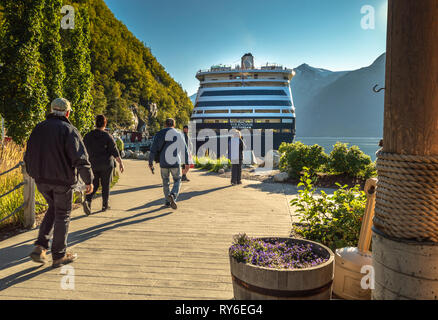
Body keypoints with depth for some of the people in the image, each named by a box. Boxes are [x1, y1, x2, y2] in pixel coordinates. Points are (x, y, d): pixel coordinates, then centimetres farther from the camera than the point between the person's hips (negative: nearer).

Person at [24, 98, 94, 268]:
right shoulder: (69, 130, -11)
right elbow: (81, 158, -18)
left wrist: (34, 174, 27)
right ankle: (59, 255, 16)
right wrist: (88, 180, -11)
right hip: (62, 180, -6)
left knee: (53, 209, 24)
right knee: (62, 215, 7)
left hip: (42, 179, 6)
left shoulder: (39, 128, 8)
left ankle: (40, 246, 14)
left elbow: (28, 156, 15)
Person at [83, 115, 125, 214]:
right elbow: (115, 152, -11)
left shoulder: (88, 136, 2)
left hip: (93, 164, 3)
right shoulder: (107, 136, -10)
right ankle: (105, 205, 19)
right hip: (106, 165, -3)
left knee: (94, 184, 10)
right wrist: (121, 163, -6)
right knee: (105, 185, 10)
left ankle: (87, 201, -13)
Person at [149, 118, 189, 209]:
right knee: (177, 181, 13)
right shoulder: (178, 134, 1)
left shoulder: (159, 134, 2)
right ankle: (173, 195, -13)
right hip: (175, 163, -1)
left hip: (163, 163, 2)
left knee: (166, 182, 18)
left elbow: (153, 150, 0)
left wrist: (150, 163, 6)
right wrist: (186, 163, 11)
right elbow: (184, 150, 3)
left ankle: (167, 202, 24)